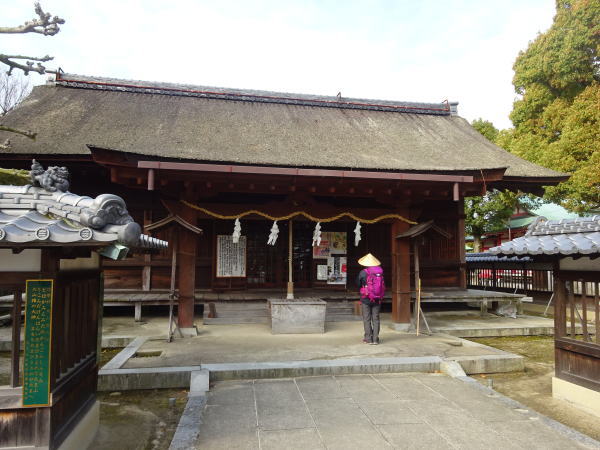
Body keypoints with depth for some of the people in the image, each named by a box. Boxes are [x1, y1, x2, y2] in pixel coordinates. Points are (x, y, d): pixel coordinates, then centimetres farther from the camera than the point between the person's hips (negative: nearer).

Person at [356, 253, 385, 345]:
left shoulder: (363, 272, -11)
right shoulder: (380, 272, -3)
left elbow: (358, 284, 3)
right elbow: (383, 286, 5)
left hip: (366, 299, -3)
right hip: (378, 299, 3)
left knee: (367, 319, 7)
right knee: (376, 318, 9)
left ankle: (368, 338, 8)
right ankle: (375, 339, 10)